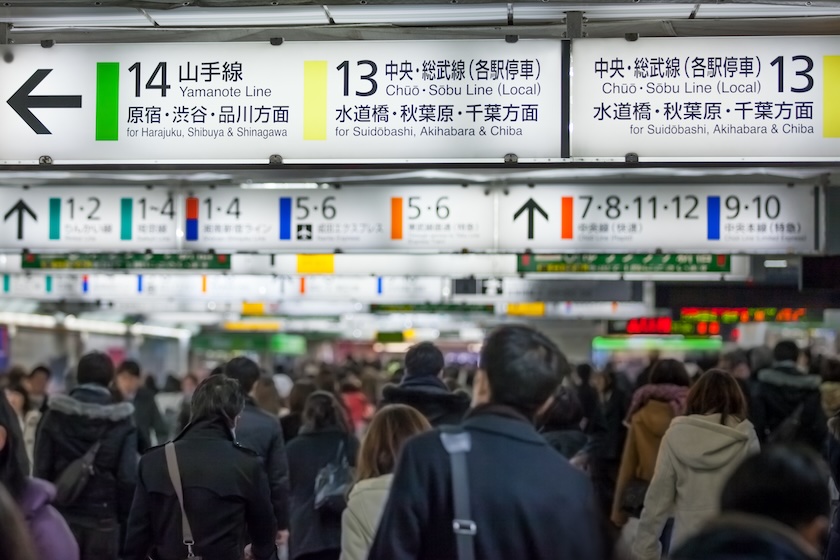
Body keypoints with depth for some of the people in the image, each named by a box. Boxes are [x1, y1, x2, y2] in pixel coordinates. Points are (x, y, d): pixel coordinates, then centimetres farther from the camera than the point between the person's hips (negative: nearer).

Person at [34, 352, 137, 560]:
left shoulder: (55, 415, 0)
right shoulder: (121, 422, -5)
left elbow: (41, 469, -2)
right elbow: (128, 476, -8)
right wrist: (126, 520, 1)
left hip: (61, 516, 2)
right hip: (103, 519, -1)